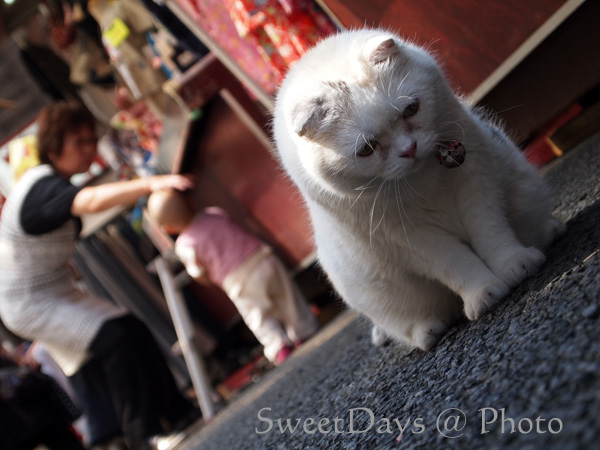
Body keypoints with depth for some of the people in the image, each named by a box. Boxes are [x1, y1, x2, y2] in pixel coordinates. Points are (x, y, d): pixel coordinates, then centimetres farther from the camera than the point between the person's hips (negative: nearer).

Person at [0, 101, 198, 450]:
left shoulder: (53, 182, 7)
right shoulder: (42, 187, -26)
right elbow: (93, 201, -47)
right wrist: (150, 184, -59)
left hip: (57, 291, 10)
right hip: (29, 304, -10)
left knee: (135, 330, 4)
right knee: (116, 337, -22)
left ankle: (176, 411, 14)